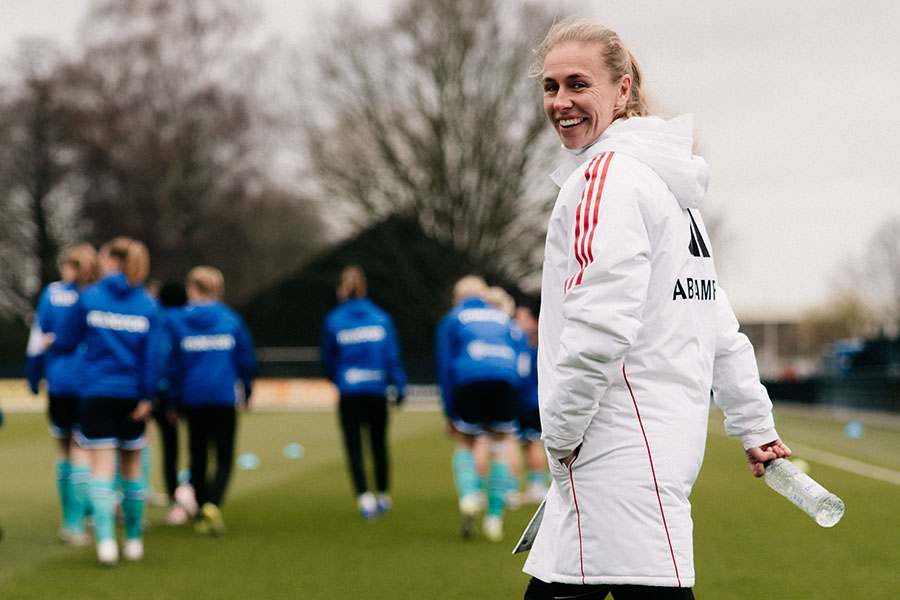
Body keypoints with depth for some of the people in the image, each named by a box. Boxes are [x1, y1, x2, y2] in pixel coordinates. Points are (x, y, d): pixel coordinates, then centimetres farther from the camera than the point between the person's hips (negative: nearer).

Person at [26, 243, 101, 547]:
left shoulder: (51, 293, 3)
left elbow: (38, 338, 6)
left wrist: (33, 378, 15)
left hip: (58, 384, 1)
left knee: (64, 450, 14)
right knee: (82, 451, 2)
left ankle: (69, 521, 20)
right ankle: (75, 524, -6)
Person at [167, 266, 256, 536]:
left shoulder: (176, 321, -1)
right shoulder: (231, 320, 1)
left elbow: (172, 363, 0)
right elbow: (247, 359, 5)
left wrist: (173, 399, 8)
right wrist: (246, 392, 19)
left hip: (192, 399, 1)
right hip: (225, 397, -1)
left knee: (198, 456, 13)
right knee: (225, 458, 2)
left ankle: (201, 513, 16)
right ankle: (213, 503, -21)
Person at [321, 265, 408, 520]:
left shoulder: (333, 320, -1)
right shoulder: (381, 317, 0)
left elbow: (328, 360, 7)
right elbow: (393, 355, 0)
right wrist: (399, 387, 5)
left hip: (348, 392, -1)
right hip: (377, 389, 2)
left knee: (353, 447, 1)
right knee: (379, 444, 15)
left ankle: (364, 496, -13)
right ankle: (383, 496, 24)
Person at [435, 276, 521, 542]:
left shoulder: (452, 320, 20)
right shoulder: (502, 318, 27)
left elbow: (444, 367, 14)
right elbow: (518, 362, 23)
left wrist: (450, 413, 15)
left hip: (469, 382, -1)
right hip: (504, 383, 1)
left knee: (464, 444, 15)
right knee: (500, 449, 11)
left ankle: (468, 497, -10)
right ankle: (494, 519, 6)